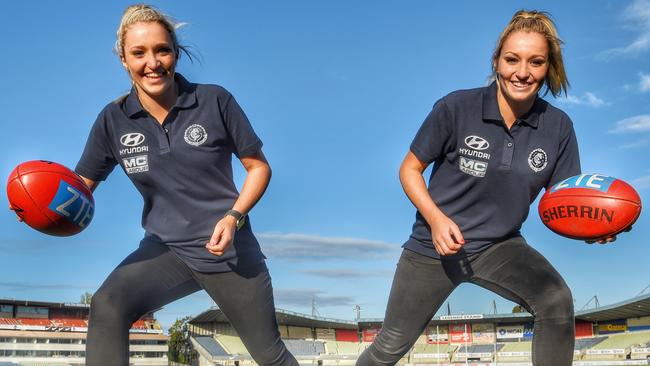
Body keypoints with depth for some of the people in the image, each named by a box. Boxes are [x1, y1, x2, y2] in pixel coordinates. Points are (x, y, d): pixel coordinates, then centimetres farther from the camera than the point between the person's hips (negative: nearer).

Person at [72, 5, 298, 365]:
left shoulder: (214, 101, -11)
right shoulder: (113, 120, -5)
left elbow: (259, 167, -3)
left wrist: (234, 217, -19)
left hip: (228, 249, -1)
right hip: (165, 249, 2)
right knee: (106, 307, -28)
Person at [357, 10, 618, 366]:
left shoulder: (558, 126, -8)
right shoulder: (456, 107, -18)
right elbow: (409, 169, -7)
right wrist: (436, 218, -23)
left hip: (499, 246, 2)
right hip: (434, 246, -2)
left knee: (558, 302, -26)